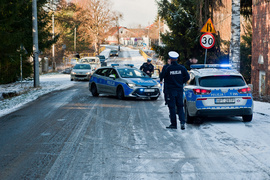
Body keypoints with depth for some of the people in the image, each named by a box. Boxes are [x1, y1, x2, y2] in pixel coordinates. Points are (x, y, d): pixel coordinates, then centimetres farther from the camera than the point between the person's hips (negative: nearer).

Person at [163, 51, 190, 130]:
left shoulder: (168, 69, -10)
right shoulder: (182, 68, -1)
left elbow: (165, 78, -2)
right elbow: (187, 77, -1)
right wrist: (181, 82, 12)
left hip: (171, 89, -3)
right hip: (179, 89, 3)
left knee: (172, 107, 4)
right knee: (180, 106, 11)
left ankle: (173, 124, 7)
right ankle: (182, 122, -4)